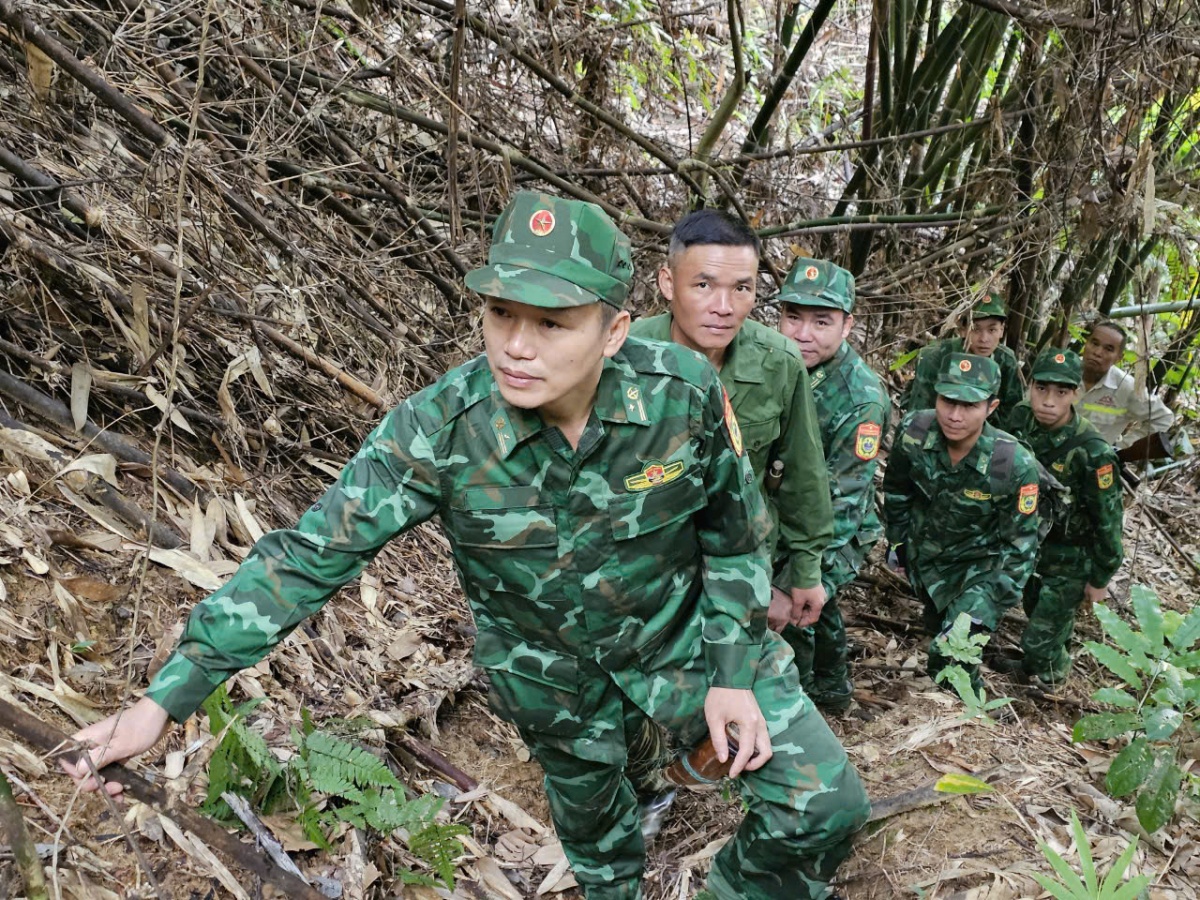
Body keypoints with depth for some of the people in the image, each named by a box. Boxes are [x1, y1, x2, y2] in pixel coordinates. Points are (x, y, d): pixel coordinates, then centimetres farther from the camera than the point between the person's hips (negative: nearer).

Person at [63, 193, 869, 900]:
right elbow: (310, 555, -25)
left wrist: (733, 674, -10)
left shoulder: (686, 394, -26)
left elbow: (737, 532, -9)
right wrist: (163, 702, -26)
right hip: (551, 668, 0)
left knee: (825, 805, -2)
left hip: (686, 627, 1)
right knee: (590, 810, 25)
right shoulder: (438, 429, -29)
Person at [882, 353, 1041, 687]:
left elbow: (1020, 545, -20)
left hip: (982, 567, -4)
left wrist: (980, 612, -23)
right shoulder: (913, 431, -25)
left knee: (951, 656, -14)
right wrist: (898, 543, 7)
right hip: (925, 556, 4)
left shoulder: (1015, 465, -32)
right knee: (937, 627, 25)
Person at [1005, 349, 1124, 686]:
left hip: (1071, 562, -5)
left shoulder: (1092, 452, -32)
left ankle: (1050, 678, 35)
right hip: (1028, 544, 5)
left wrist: (1100, 579, -11)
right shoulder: (1022, 420, -16)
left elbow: (1107, 519, -20)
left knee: (1038, 642, 3)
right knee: (1038, 613, 28)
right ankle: (1056, 656, 57)